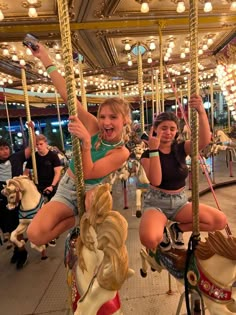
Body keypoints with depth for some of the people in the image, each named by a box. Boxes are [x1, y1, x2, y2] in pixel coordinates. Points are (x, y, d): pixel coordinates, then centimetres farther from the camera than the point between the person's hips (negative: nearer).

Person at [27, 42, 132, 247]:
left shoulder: (122, 152, -15)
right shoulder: (92, 126, -10)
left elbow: (88, 174, -25)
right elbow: (66, 94, -14)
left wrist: (86, 141, -38)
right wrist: (45, 58, -16)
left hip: (90, 194, -1)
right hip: (66, 189, 2)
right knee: (35, 235, -18)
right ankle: (78, 219, 6)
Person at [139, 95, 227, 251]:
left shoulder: (181, 148, -1)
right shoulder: (147, 155, -9)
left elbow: (204, 141, -21)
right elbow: (156, 181, -24)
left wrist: (201, 112, -34)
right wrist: (154, 150, -28)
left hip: (180, 201, 4)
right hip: (156, 203, -4)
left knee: (221, 221, -11)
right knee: (149, 239, -33)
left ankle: (177, 228, 10)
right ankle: (162, 233, 6)